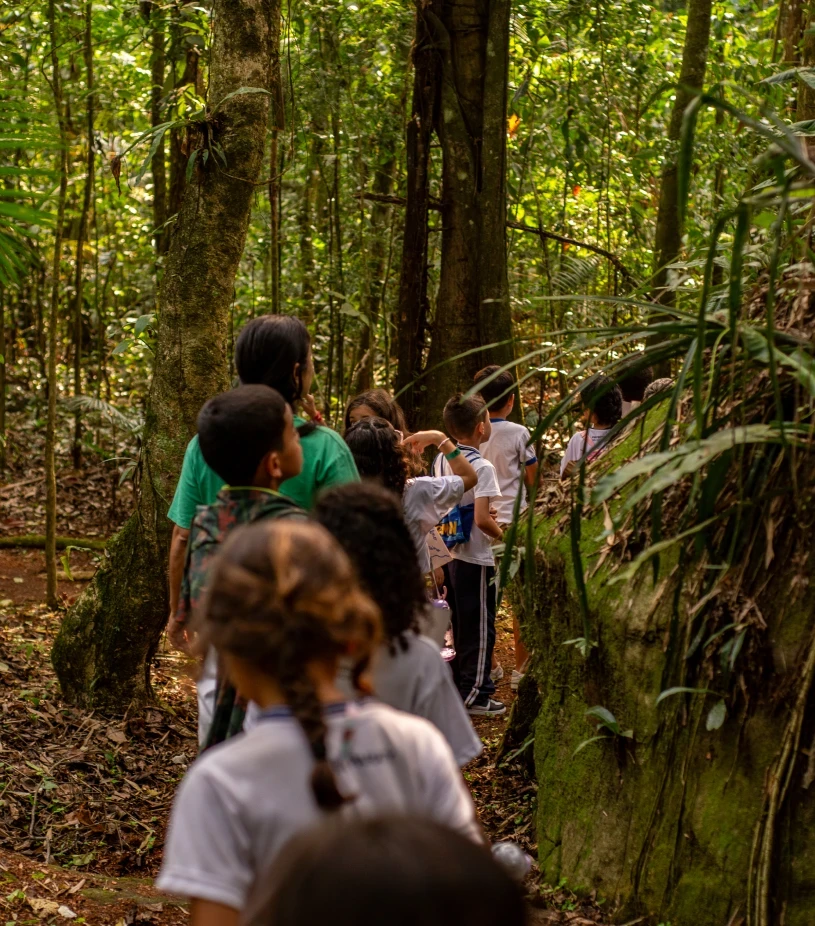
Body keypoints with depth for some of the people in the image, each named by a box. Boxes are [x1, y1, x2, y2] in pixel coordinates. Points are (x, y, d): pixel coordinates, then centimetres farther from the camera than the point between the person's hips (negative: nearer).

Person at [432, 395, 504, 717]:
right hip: (475, 558, -7)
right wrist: (501, 534, -8)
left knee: (460, 622, 19)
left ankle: (458, 684, 29)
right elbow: (481, 519, -25)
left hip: (449, 553, 8)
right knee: (480, 627, 4)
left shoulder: (441, 460, 4)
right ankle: (475, 694, 10)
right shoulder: (482, 467, -19)